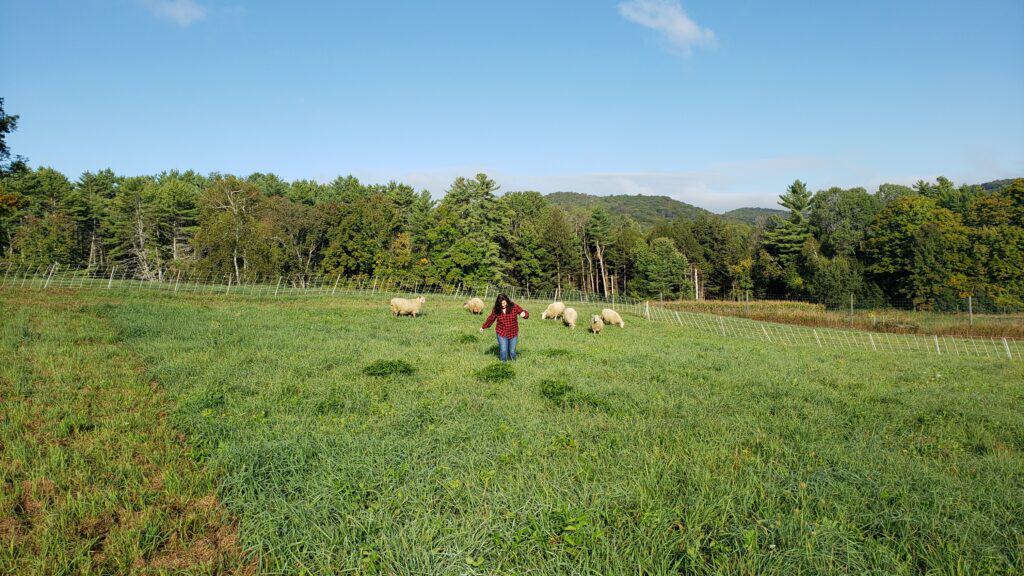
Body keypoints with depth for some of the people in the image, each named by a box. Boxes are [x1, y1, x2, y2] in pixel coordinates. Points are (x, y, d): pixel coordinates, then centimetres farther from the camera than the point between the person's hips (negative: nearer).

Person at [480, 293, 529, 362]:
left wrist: (524, 314, -36)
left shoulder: (514, 307, -13)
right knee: (503, 350, -4)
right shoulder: (496, 309, -8)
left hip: (513, 333, 0)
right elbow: (491, 319, 9)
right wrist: (483, 327, 18)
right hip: (501, 333, 0)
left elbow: (526, 314, -11)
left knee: (512, 351, 8)